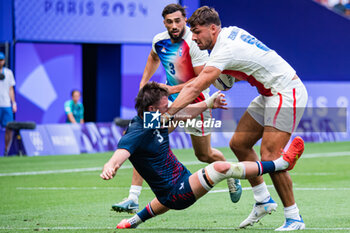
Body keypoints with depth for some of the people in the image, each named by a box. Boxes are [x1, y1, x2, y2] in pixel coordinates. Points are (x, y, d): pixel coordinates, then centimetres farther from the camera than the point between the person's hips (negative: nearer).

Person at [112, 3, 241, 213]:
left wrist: (173, 89, -26)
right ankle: (133, 199, -13)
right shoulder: (159, 41, -4)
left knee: (204, 155, 10)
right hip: (169, 100, 5)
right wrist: (144, 83, 14)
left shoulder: (194, 43, -23)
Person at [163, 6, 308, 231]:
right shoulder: (230, 32, 5)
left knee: (269, 157, -15)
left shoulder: (225, 50, -23)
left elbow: (194, 88, -29)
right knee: (239, 143, 9)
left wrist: (167, 114, -31)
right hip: (270, 94, 10)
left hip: (286, 94, -10)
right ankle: (263, 200, 17)